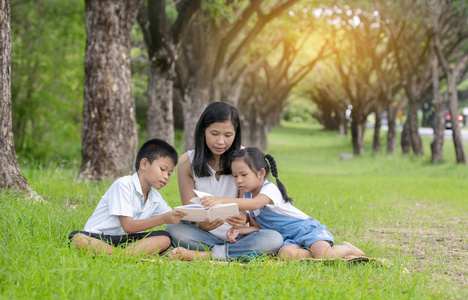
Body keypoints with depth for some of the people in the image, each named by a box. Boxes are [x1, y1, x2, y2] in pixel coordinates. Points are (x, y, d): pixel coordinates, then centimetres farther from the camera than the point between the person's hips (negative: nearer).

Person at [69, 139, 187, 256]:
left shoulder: (155, 198, 12)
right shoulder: (123, 185, -13)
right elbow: (128, 226, -19)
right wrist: (163, 219, -26)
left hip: (124, 240, 6)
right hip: (96, 238, -6)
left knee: (165, 238, -16)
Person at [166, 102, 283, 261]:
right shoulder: (188, 161, 0)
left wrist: (243, 219, -28)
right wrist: (201, 225, -27)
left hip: (237, 235, 1)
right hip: (203, 235, 0)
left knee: (274, 239, -29)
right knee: (173, 229, -30)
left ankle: (202, 255, -32)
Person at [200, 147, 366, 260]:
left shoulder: (270, 189, -19)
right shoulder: (247, 196, 8)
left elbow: (254, 204, -41)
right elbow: (257, 226, 6)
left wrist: (222, 200, -53)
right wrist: (238, 229, -17)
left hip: (306, 228, -6)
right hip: (288, 238, 6)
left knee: (325, 254, -31)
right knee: (286, 253, -31)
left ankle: (346, 249, 4)